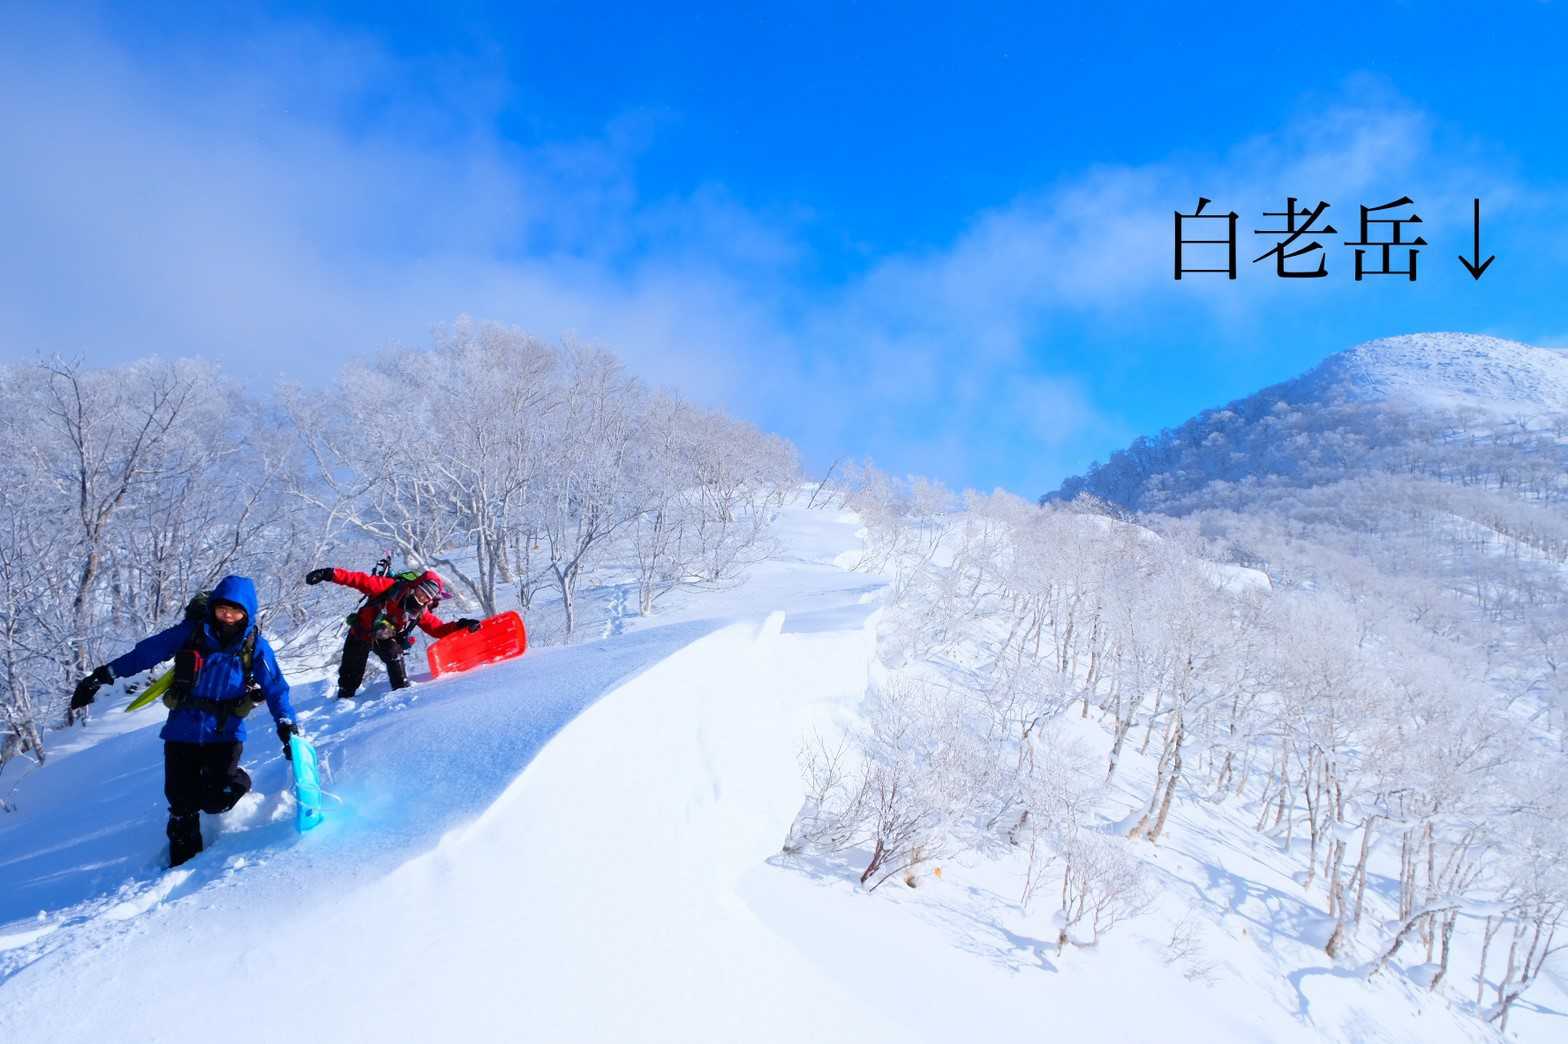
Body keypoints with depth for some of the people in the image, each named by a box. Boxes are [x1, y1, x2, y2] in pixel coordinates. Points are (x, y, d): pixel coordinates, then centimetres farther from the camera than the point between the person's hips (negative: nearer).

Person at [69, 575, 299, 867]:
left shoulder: (255, 645, -6)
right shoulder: (191, 632, -6)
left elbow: (275, 686, -8)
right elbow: (146, 652, -5)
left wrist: (286, 723, -20)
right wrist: (103, 675, -7)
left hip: (225, 732, -1)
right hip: (183, 731, 1)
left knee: (217, 799, -17)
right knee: (182, 803, 5)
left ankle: (235, 782, 19)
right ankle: (183, 861, 27)